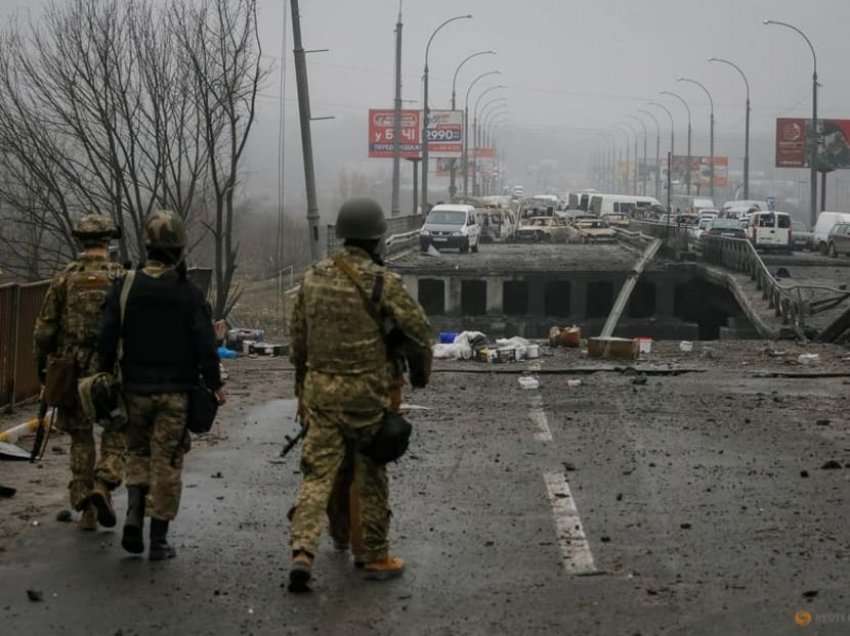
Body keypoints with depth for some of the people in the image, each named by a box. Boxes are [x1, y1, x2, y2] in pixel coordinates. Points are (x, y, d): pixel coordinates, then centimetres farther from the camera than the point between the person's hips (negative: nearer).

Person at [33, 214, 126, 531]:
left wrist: (40, 364, 14)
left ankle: (86, 510, 11)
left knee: (81, 440, 14)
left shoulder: (64, 278, 0)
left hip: (70, 371, 2)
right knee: (115, 435, 12)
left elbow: (45, 328, 0)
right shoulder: (121, 278, -4)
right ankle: (103, 486, -14)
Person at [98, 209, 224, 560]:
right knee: (167, 462, 4)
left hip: (136, 388, 2)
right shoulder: (189, 294, -9)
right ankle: (158, 540, 5)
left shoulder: (125, 288, -3)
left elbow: (107, 339, -3)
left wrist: (106, 375, 9)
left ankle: (134, 515, 0)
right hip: (176, 392, -2)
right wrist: (214, 384, 1)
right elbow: (205, 346, -9)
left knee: (138, 453, 20)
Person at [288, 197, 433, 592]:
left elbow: (297, 337, 13)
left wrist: (303, 383, 25)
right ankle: (375, 557, 18)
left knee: (317, 471, 3)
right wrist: (421, 371, 10)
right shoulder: (382, 282, -12)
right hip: (366, 392, -4)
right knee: (371, 476, 9)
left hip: (320, 387, 4)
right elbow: (417, 329, -9)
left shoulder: (313, 277, 4)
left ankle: (302, 552, -12)